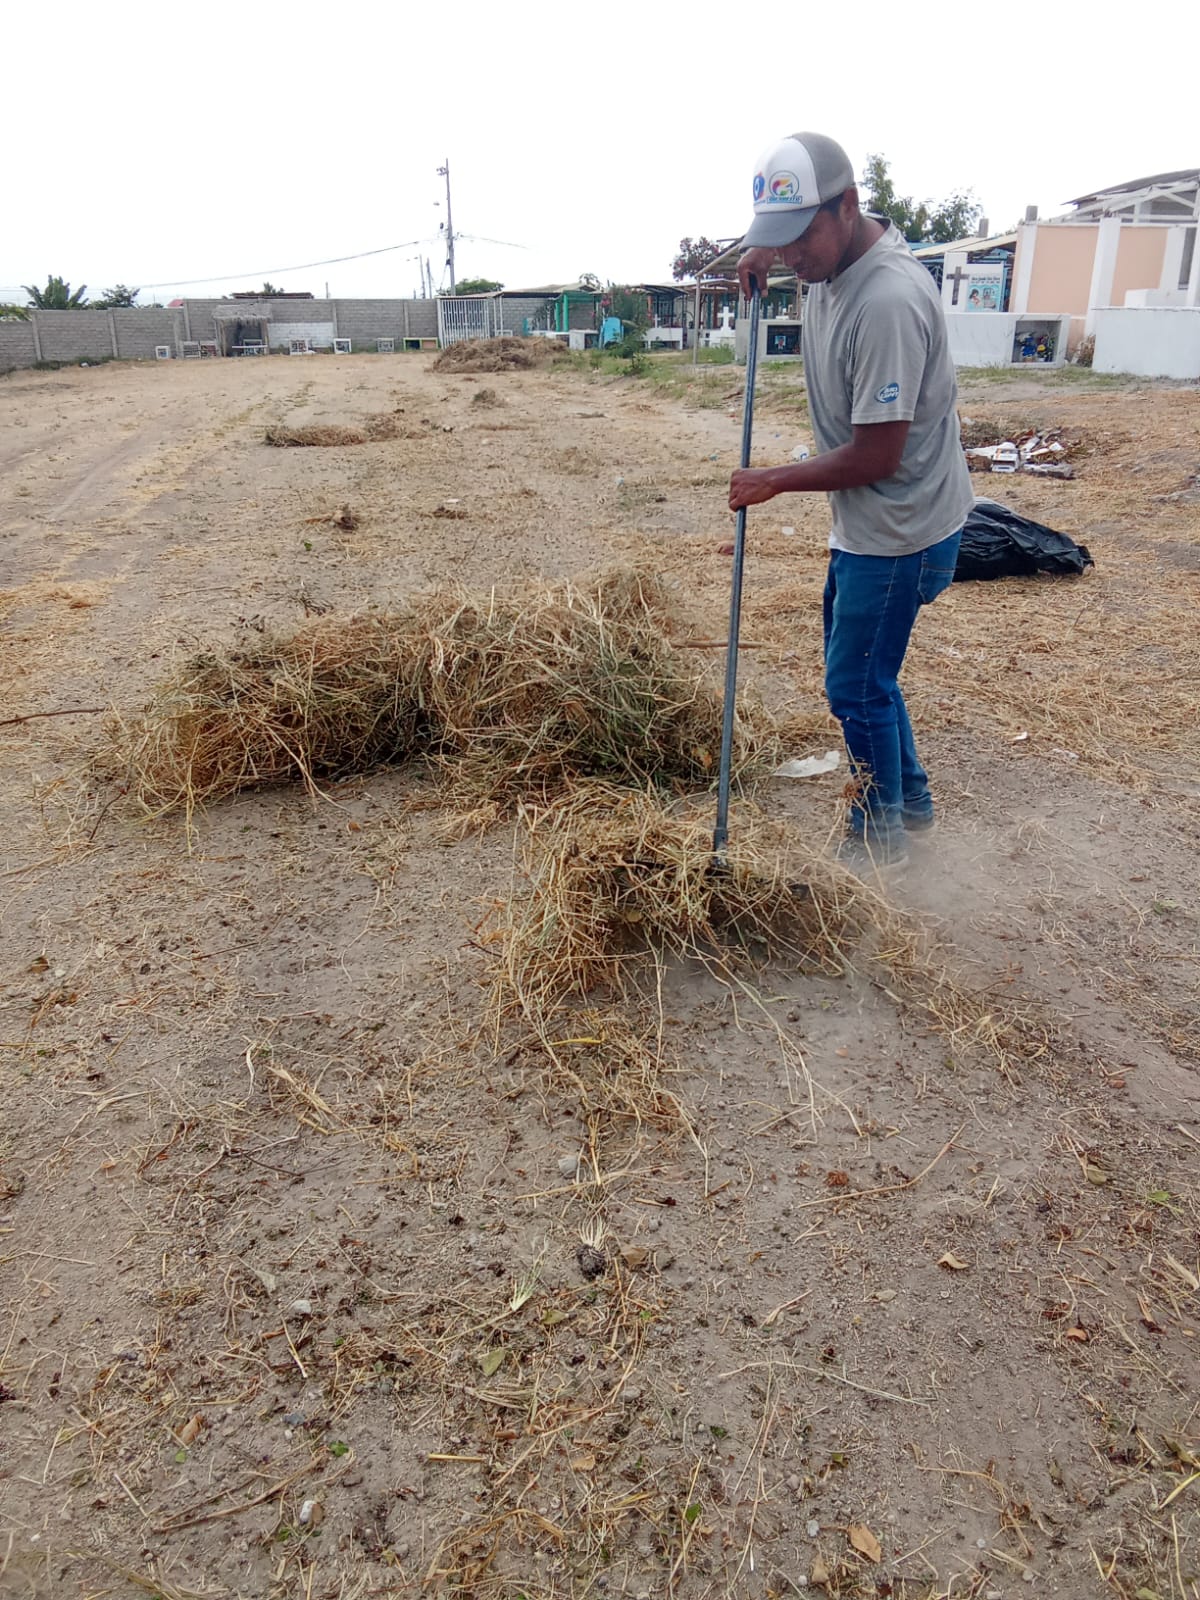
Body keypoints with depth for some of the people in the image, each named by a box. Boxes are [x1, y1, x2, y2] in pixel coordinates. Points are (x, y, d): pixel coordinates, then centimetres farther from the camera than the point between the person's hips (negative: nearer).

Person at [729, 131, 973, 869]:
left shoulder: (887, 302, -29)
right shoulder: (839, 250, 0)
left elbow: (875, 457, -26)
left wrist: (774, 481, -13)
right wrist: (765, 253, 7)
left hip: (900, 526, -10)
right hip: (866, 518, 10)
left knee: (857, 685, 0)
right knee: (857, 669, 20)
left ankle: (882, 836, 20)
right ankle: (911, 799, 38)